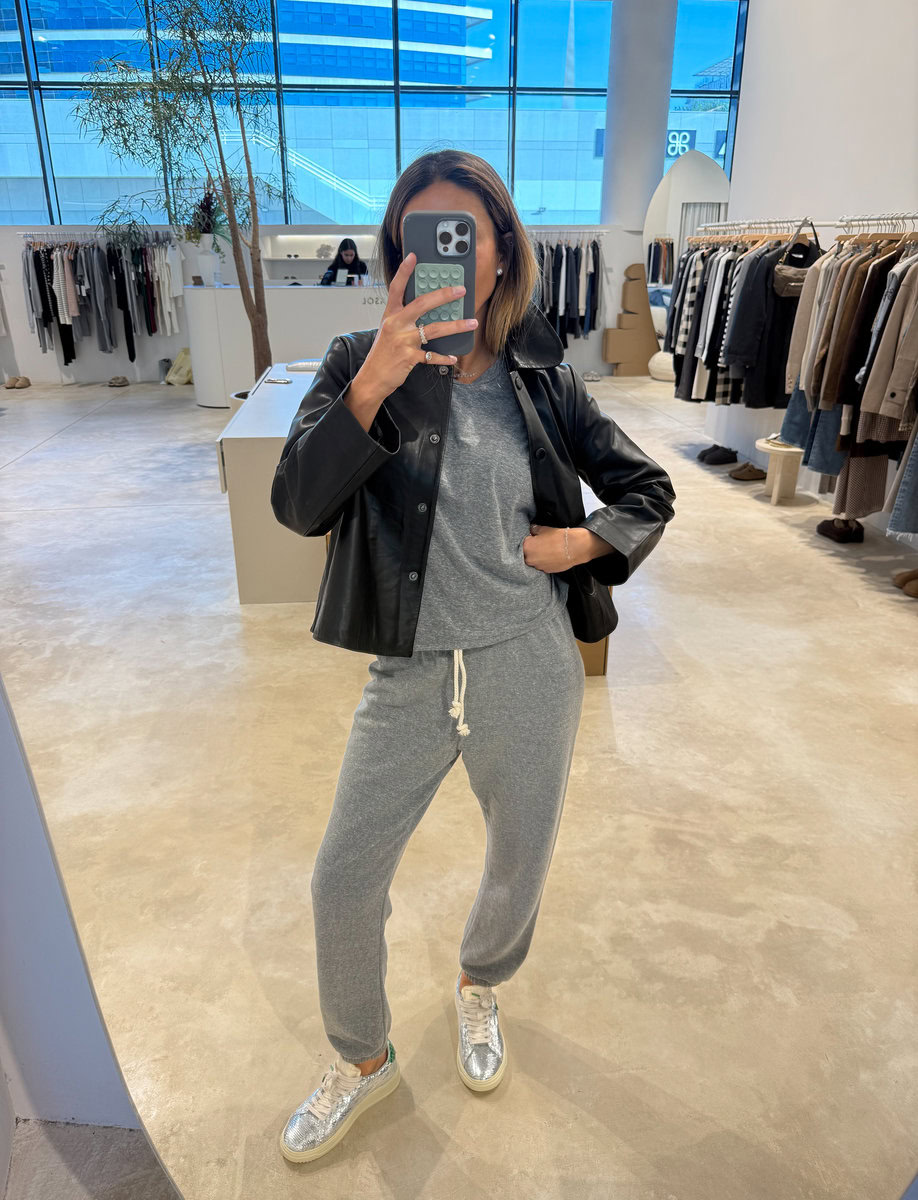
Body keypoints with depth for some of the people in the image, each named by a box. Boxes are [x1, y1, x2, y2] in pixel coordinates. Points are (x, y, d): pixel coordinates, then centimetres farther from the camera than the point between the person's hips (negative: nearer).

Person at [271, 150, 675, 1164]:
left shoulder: (542, 380, -1)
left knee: (519, 867, 19)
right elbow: (299, 507, -18)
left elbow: (648, 490, 10)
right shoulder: (360, 365, -3)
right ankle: (363, 1060, 41)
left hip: (529, 670, 1)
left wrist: (584, 542, -9)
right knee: (343, 884, 9)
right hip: (410, 673, 0)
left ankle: (478, 985, 55)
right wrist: (375, 382, -29)